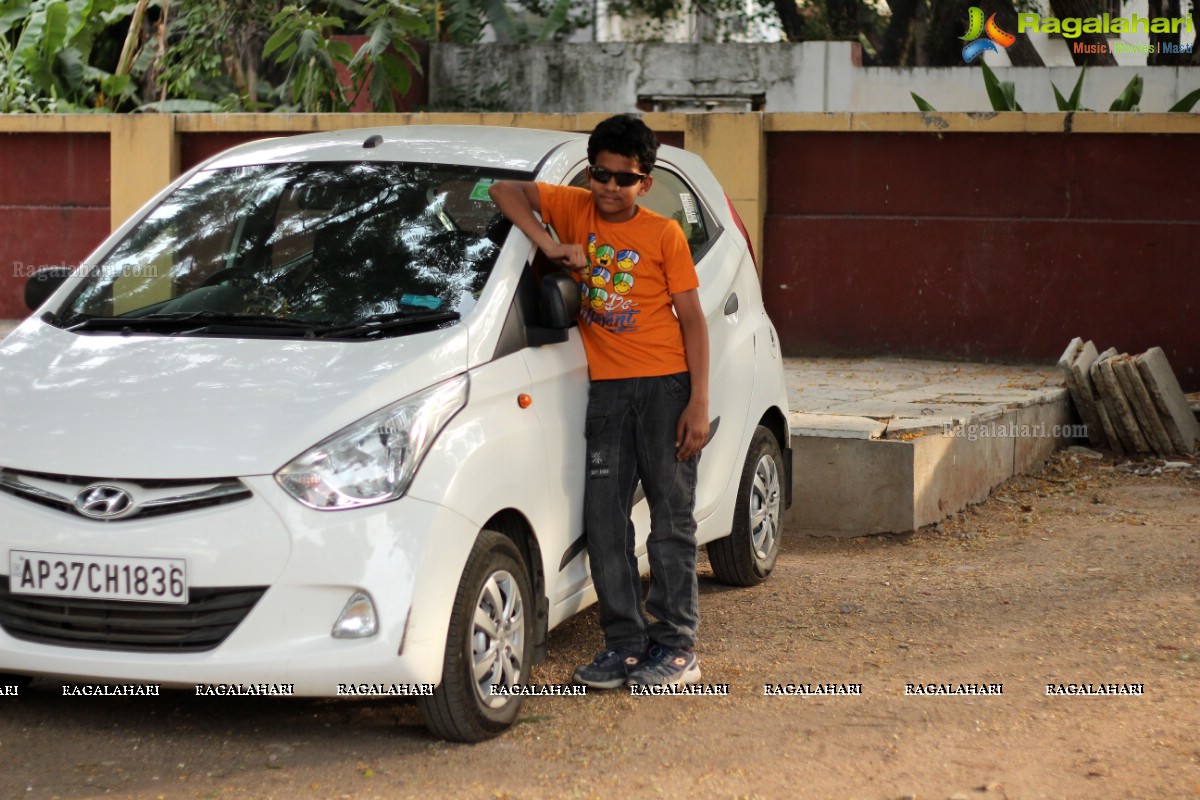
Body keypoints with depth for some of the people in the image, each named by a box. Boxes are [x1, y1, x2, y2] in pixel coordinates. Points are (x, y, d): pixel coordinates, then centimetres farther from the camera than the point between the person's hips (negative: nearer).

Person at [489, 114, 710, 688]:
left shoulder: (664, 234, -2)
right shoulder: (575, 210, 5)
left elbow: (692, 320, -2)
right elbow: (505, 191, 2)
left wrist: (699, 403, -10)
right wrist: (549, 244, -12)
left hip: (666, 382, -3)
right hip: (606, 387, 3)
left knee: (672, 517, 0)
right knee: (604, 520, 4)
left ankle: (675, 646, 5)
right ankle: (625, 645, 11)